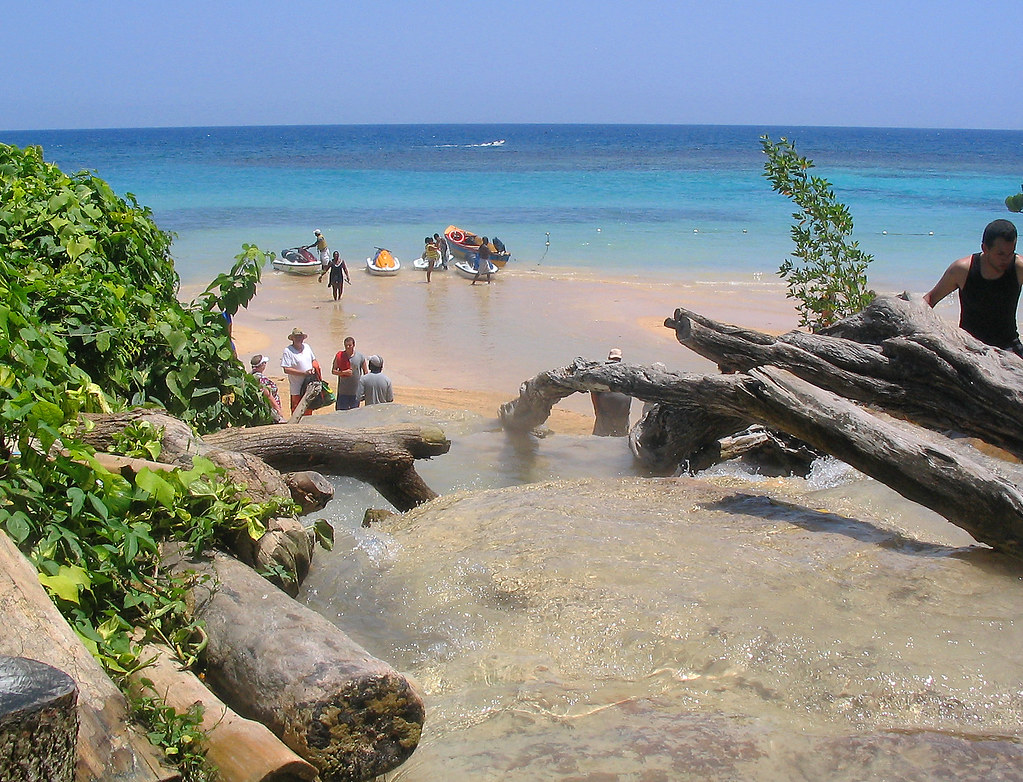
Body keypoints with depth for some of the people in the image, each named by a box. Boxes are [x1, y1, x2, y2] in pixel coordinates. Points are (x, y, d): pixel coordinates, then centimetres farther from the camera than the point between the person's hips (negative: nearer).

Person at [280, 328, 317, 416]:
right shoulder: (288, 351, -12)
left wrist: (314, 368, 0)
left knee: (308, 411, 16)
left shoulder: (307, 347, 9)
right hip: (297, 389, -6)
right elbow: (286, 370, -18)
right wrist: (304, 373, -20)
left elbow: (313, 360, 23)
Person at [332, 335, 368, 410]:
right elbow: (333, 370, 2)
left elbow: (366, 372, 8)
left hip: (356, 392, 1)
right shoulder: (339, 356, -3)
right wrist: (344, 372, -15)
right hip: (343, 391, -1)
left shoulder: (360, 357, -2)